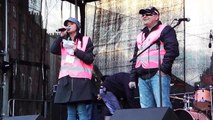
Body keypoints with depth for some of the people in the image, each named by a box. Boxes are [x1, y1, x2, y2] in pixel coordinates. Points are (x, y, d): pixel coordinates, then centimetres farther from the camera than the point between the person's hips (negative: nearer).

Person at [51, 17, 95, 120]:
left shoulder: (85, 40, 10)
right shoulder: (64, 42, 22)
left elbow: (89, 59, 0)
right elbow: (53, 50, 4)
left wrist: (76, 50, -9)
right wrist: (61, 36, 1)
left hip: (80, 79, -4)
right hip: (67, 79, 4)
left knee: (81, 111, -13)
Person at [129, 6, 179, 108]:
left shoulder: (165, 30, 6)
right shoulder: (140, 36, 28)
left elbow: (172, 50, -7)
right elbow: (135, 59, 28)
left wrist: (163, 69, -15)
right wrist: (133, 78, 18)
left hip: (158, 74, -7)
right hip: (142, 77, 7)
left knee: (163, 107, -15)